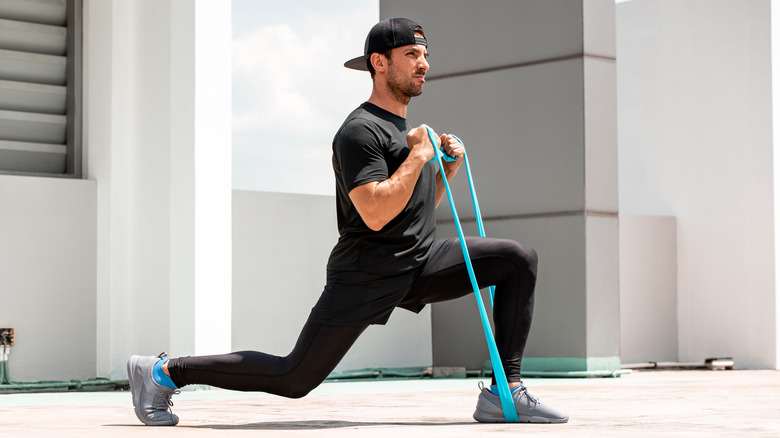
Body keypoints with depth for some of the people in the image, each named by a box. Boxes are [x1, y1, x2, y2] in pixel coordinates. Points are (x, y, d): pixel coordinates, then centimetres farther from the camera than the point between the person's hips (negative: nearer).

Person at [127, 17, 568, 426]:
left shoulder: (407, 129, 18)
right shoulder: (360, 131, -13)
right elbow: (375, 214, -25)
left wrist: (450, 167, 9)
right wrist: (418, 156, -16)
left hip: (422, 264, 8)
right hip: (367, 276, -8)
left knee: (519, 259, -7)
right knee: (294, 379, -4)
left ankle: (505, 393, -7)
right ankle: (165, 372, 11)